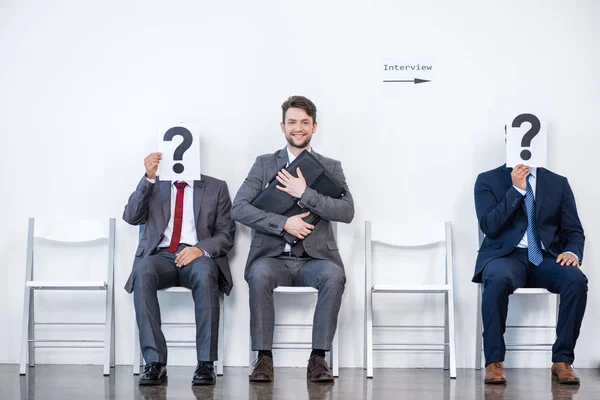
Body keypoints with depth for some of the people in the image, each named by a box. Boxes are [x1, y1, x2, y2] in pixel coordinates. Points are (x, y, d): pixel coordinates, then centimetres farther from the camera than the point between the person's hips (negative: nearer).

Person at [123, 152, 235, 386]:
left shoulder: (216, 188, 15)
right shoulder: (153, 185, 19)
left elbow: (226, 235, 7)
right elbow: (131, 217, 3)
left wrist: (202, 249, -15)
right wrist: (148, 177, -8)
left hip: (198, 257, -1)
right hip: (160, 256, 1)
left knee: (204, 273, -38)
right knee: (142, 272, -35)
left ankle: (206, 364, -35)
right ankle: (155, 363, -36)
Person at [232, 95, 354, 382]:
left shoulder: (331, 167, 12)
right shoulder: (265, 164, 10)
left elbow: (347, 212, -3)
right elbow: (238, 208, -2)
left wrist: (304, 193, -12)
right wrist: (284, 223, -13)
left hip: (314, 259, 0)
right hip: (273, 257, 0)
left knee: (334, 276, -33)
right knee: (259, 274, -35)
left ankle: (318, 358, -23)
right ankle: (264, 357, -24)